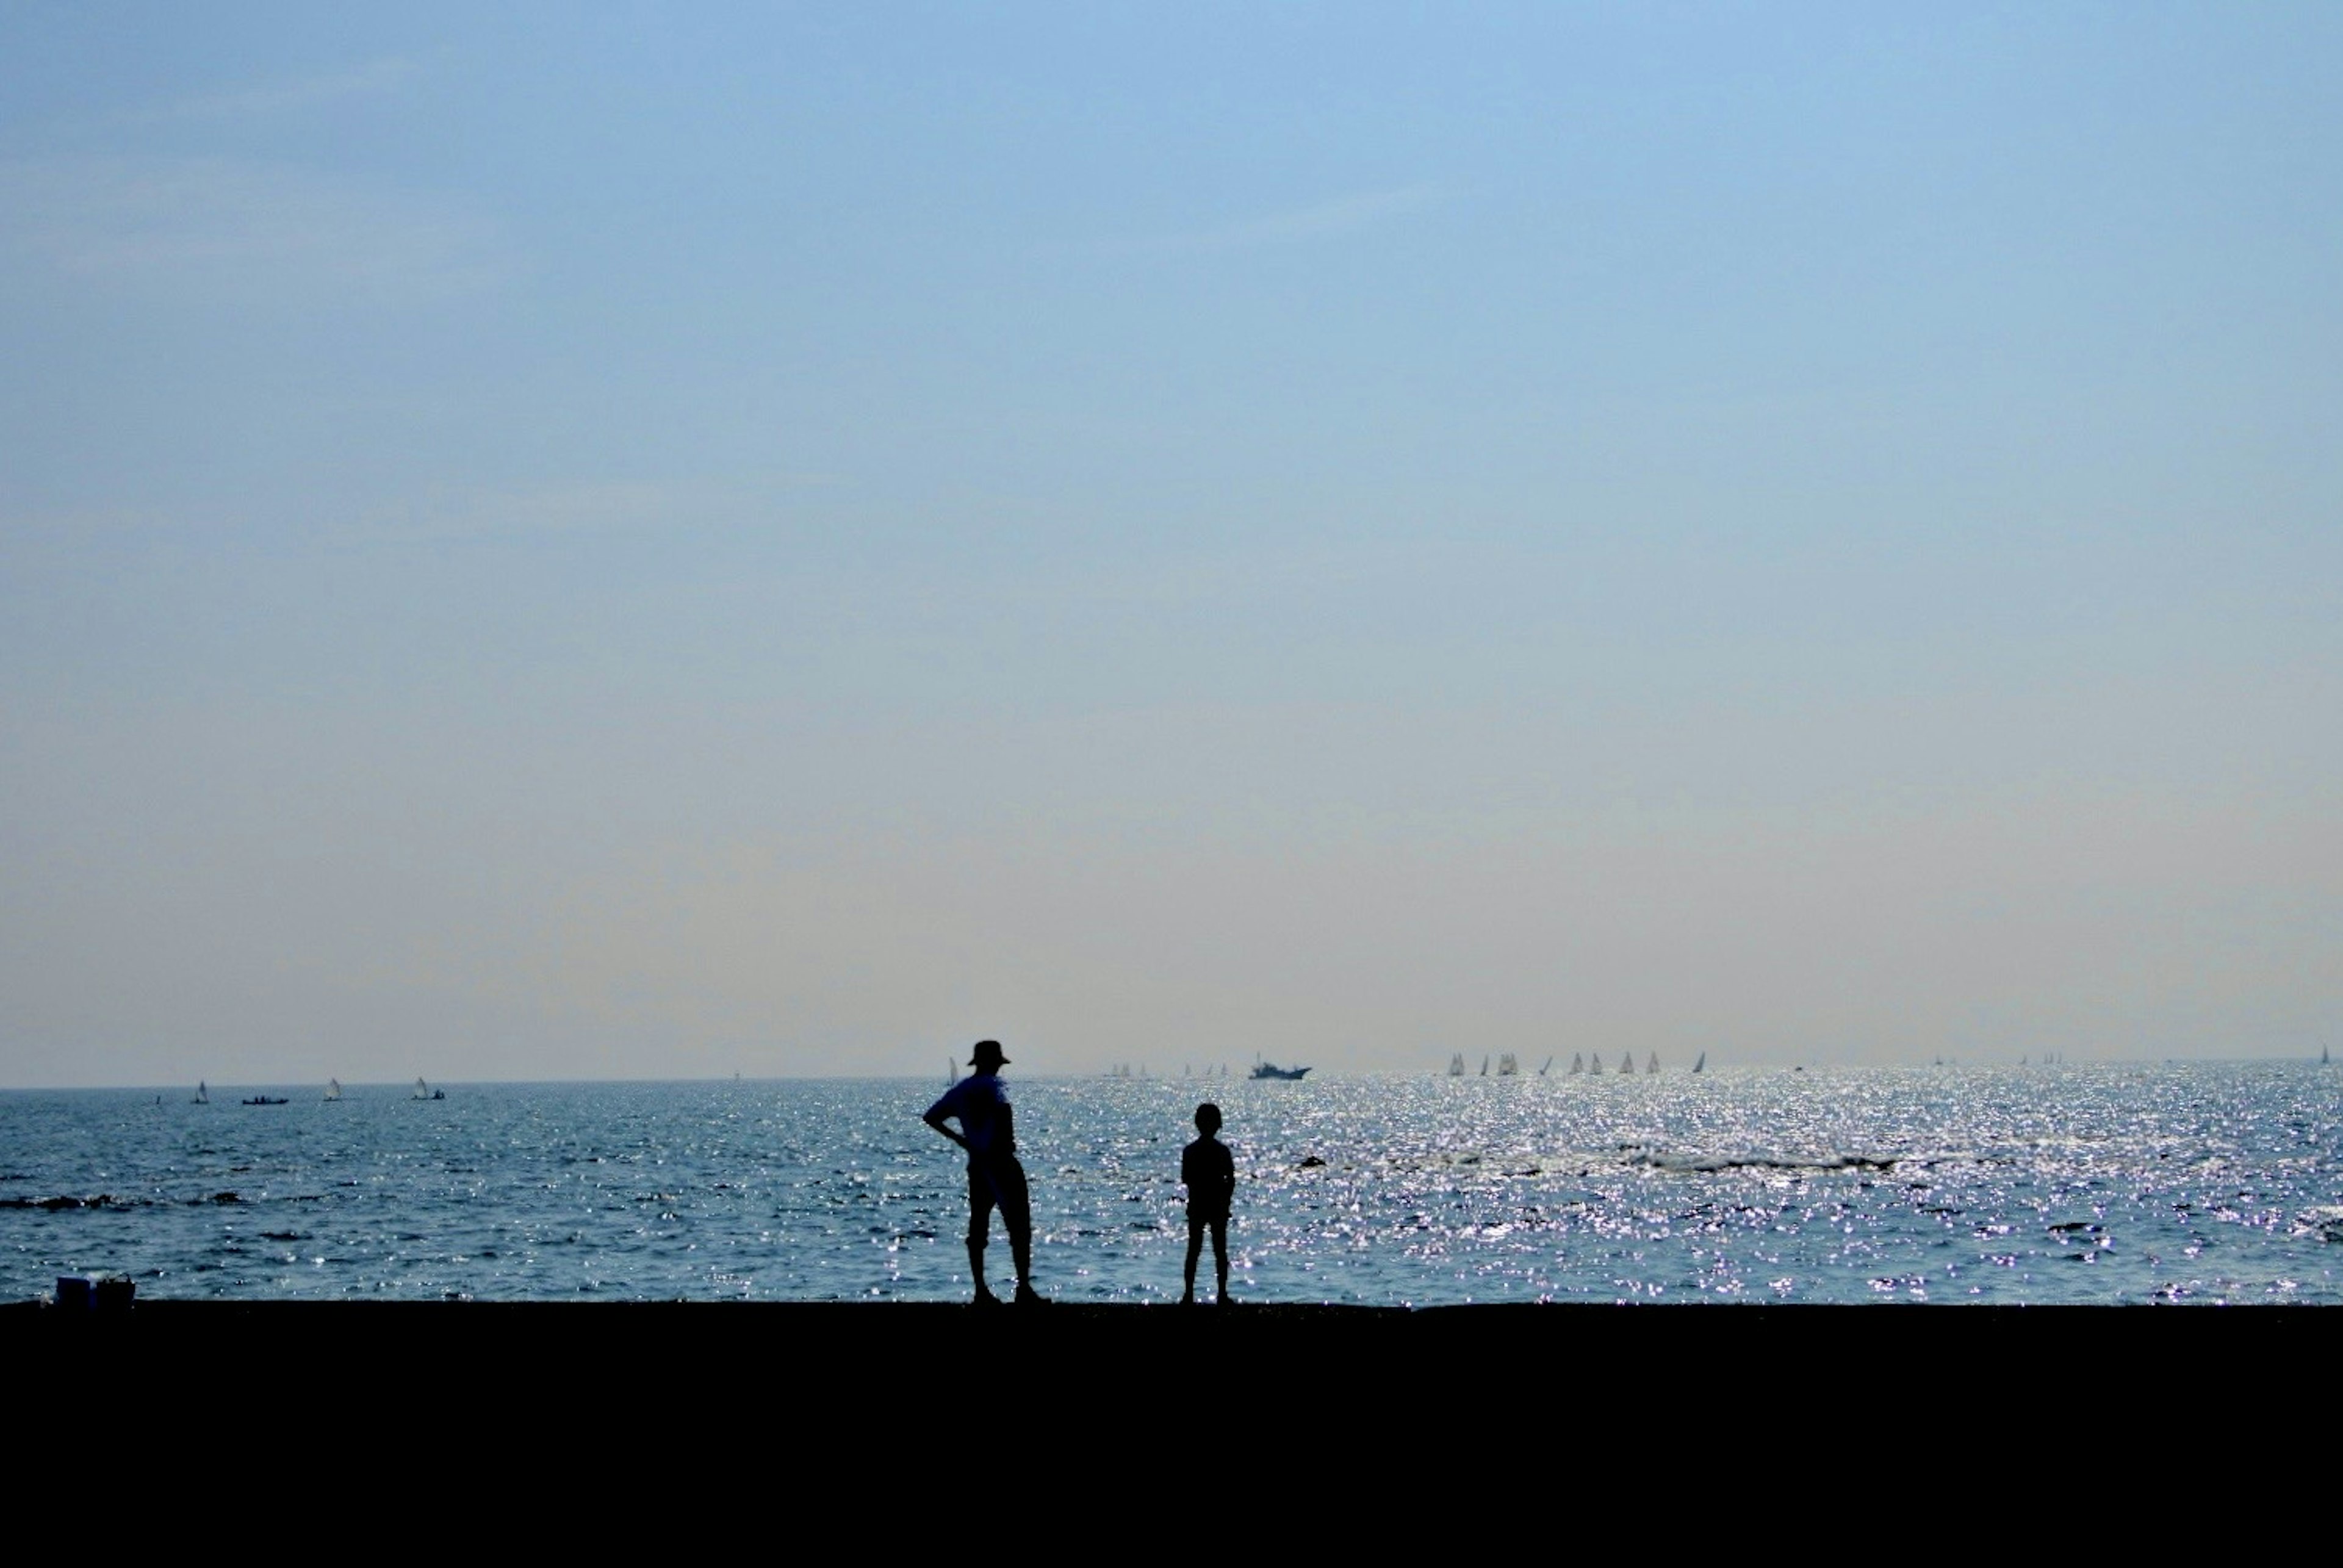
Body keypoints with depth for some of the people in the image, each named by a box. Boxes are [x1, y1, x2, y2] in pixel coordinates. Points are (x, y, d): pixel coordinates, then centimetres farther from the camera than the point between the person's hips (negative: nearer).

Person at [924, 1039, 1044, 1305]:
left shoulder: (959, 1091, 12)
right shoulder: (992, 1084, -7)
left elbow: (930, 1117, 16)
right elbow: (1003, 1108, -28)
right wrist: (1009, 1140, -15)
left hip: (976, 1164, 6)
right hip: (1002, 1161, -6)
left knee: (978, 1228, 9)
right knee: (1019, 1225, -3)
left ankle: (981, 1291, 7)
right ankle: (1024, 1288, -9)